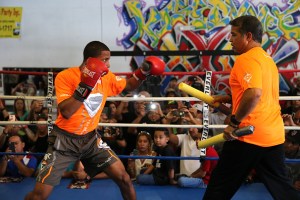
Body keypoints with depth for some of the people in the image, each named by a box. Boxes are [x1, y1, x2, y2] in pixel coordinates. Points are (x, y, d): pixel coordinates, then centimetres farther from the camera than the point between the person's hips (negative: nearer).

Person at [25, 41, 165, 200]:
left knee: (124, 178, -2)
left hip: (90, 138, 5)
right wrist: (86, 85, -34)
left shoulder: (106, 77, -2)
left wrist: (143, 72, 0)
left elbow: (128, 86, 18)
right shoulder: (65, 77, -18)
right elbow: (66, 112, -29)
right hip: (64, 139, -5)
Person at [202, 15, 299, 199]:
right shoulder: (268, 59, 16)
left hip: (248, 136, -8)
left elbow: (254, 94, -28)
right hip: (275, 135, 8)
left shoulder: (246, 59, -12)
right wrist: (227, 99, 22)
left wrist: (235, 123, -21)